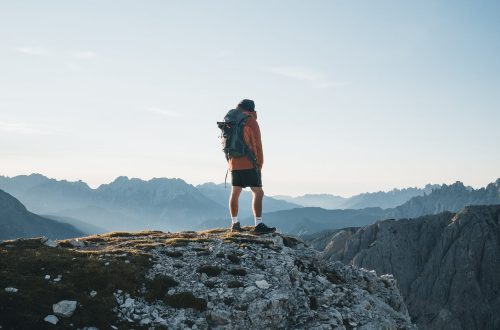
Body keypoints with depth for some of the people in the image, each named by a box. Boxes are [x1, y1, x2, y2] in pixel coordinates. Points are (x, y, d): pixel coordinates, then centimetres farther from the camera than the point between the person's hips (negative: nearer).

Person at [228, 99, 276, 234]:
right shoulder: (251, 122, -8)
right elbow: (257, 145, -10)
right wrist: (260, 164, -2)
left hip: (234, 163, 8)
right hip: (249, 164, -7)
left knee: (235, 193, 15)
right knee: (258, 193, -7)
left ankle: (235, 223, 21)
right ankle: (258, 225, -16)